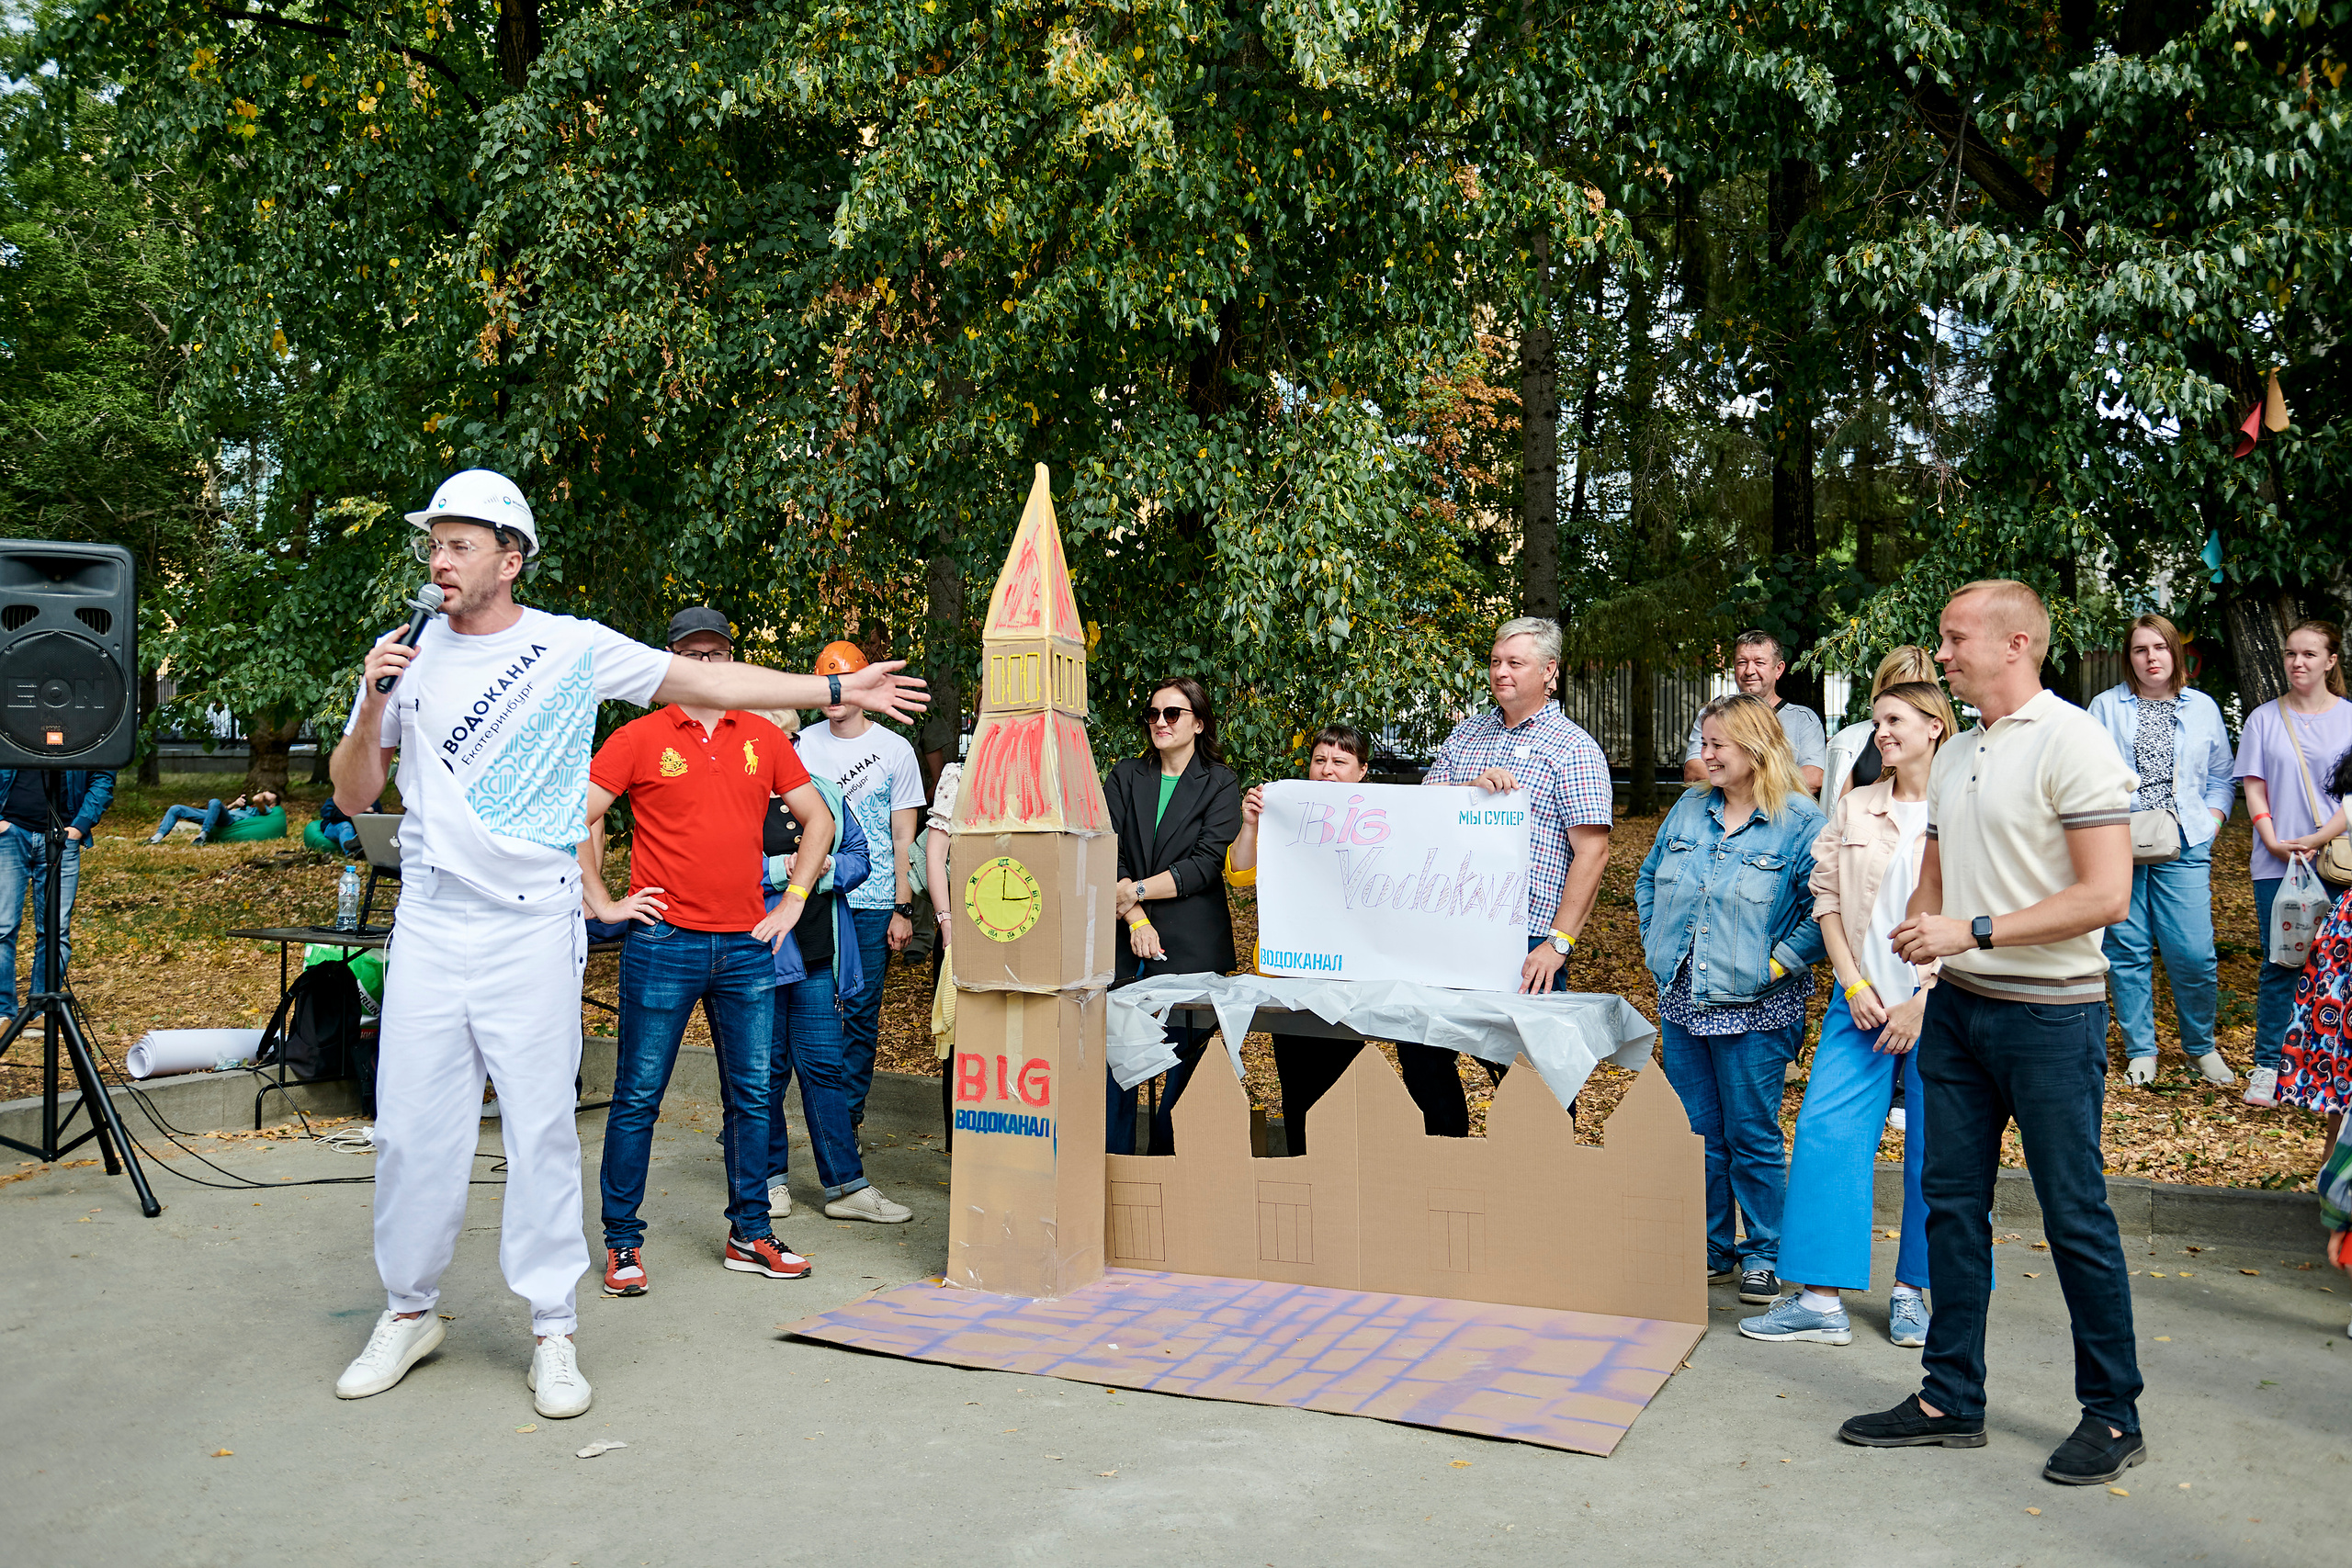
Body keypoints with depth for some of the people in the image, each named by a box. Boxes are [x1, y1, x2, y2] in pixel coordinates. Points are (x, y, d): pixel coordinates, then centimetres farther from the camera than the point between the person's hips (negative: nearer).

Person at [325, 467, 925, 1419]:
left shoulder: (574, 649, 1)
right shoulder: (408, 654, 7)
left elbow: (705, 679, 4)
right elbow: (353, 796, 10)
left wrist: (833, 690, 1)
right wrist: (373, 707, -8)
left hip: (532, 925, -2)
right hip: (430, 922, 2)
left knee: (541, 1127, 0)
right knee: (410, 1124, 5)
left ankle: (553, 1330, 11)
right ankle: (409, 1311, 23)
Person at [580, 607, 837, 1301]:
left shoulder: (763, 737, 9)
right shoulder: (640, 737, -1)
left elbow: (817, 817, 15)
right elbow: (575, 819, -2)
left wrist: (793, 901, 9)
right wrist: (602, 903, -6)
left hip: (746, 946, 4)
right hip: (664, 945, -3)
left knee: (751, 1095, 9)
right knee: (638, 1097, 2)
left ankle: (750, 1234, 21)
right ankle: (623, 1243, 13)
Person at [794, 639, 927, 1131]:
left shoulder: (895, 750, 1)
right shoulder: (803, 745, 6)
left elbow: (903, 838, 2)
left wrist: (903, 908, -3)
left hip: (873, 902, -1)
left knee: (862, 1013, 3)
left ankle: (850, 1111, 14)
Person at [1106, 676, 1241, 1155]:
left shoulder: (1220, 784, 5)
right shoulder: (1123, 776, 12)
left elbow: (1207, 864, -6)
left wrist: (1138, 890, -13)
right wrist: (1136, 918, -11)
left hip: (1193, 943, -2)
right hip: (1126, 939, 2)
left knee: (1185, 1059, -1)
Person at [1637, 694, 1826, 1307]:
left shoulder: (1801, 822, -9)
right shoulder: (1688, 811, 8)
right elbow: (1647, 882, 19)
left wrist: (1776, 963, -15)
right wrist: (1658, 947, 10)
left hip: (1753, 1009, -5)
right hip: (1681, 1001, 6)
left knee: (1752, 1136, 5)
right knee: (1695, 1134, 12)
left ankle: (1764, 1252, 20)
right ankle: (1709, 1247, 26)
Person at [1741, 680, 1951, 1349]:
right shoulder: (1854, 808, 9)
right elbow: (1827, 898, 8)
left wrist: (1924, 1003, -11)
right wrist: (1854, 985, -2)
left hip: (1939, 1000, -3)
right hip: (1864, 999, 4)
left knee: (1935, 1149, 3)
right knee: (1826, 1131, -3)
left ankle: (1912, 1291, 20)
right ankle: (1821, 1300, 2)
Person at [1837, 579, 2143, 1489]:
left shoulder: (2071, 741, -12)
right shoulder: (1956, 754, 12)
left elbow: (2105, 895, -19)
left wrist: (1975, 931, -20)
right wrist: (1919, 930, -3)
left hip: (2050, 1013, -8)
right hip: (1958, 1006, 8)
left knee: (2075, 1216, 2)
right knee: (1951, 1202, 11)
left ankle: (2114, 1417, 18)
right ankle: (1951, 1399, 22)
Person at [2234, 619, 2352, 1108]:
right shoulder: (2264, 719, 8)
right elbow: (2254, 788, 5)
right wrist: (2273, 841, -9)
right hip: (2277, 864, 0)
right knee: (2280, 966, 1)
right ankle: (2267, 1067, 8)